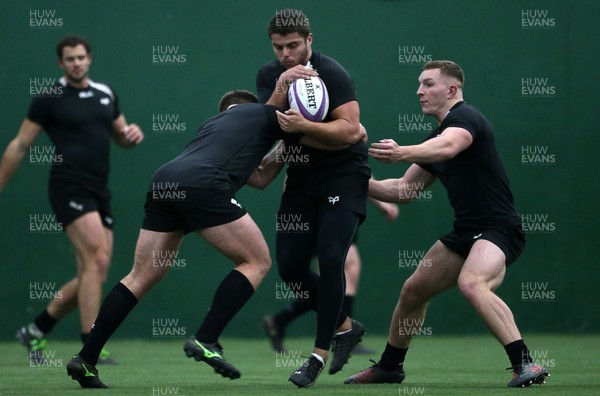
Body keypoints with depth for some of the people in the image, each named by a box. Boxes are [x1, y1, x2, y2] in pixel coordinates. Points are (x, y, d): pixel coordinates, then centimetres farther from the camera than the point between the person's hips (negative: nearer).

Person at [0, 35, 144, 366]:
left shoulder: (106, 94, 14)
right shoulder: (49, 99, -3)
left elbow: (121, 137, 25)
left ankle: (35, 331, 22)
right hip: (70, 189, -7)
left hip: (99, 194, 7)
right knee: (97, 261, -20)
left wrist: (133, 134, 2)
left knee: (92, 276, 6)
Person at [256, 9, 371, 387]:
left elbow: (350, 130, -24)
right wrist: (281, 90, -24)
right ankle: (344, 327, 23)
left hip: (343, 176, -7)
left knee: (330, 257, -21)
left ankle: (319, 354, -15)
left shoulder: (332, 74, -16)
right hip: (301, 178, 7)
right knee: (290, 267, 2)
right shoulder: (269, 75, 3)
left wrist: (303, 125, -36)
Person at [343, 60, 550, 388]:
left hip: (498, 229, -10)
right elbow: (404, 190, 23)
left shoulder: (465, 117, -13)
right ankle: (389, 367, 35)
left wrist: (403, 153, -55)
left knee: (471, 284, -35)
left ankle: (525, 365, -38)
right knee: (413, 290, 15)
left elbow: (448, 146, -38)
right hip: (465, 231, 10)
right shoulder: (437, 135, 16)